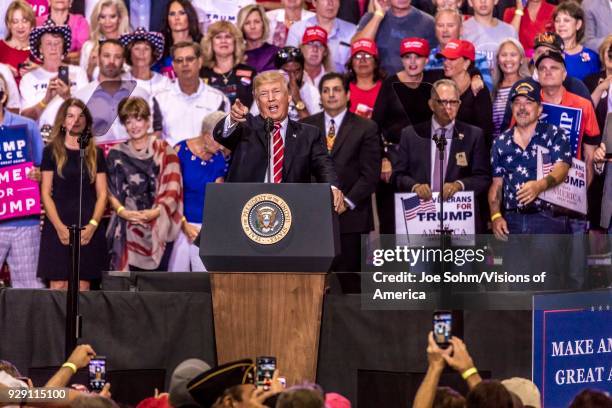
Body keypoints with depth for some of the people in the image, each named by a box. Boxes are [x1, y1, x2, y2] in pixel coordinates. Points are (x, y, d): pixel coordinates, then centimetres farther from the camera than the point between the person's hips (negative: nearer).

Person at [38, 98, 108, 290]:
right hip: (58, 228, -2)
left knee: (82, 287, -2)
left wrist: (93, 225, -7)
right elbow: (45, 193, 1)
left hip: (88, 230, 2)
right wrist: (59, 227, -11)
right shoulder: (51, 152, 6)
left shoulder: (95, 154, 11)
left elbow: (102, 194, 9)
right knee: (59, 286, -8)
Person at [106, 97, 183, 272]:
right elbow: (111, 191, 8)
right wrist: (122, 211, -10)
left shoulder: (164, 151, 6)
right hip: (126, 229, 1)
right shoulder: (116, 154, 11)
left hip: (158, 228, -1)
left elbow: (172, 189, 0)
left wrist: (156, 212, -15)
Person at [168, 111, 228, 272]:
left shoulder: (219, 159, 4)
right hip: (180, 223, -3)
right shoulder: (181, 152, -6)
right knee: (178, 271, -3)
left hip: (206, 226, 3)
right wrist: (184, 224, -9)